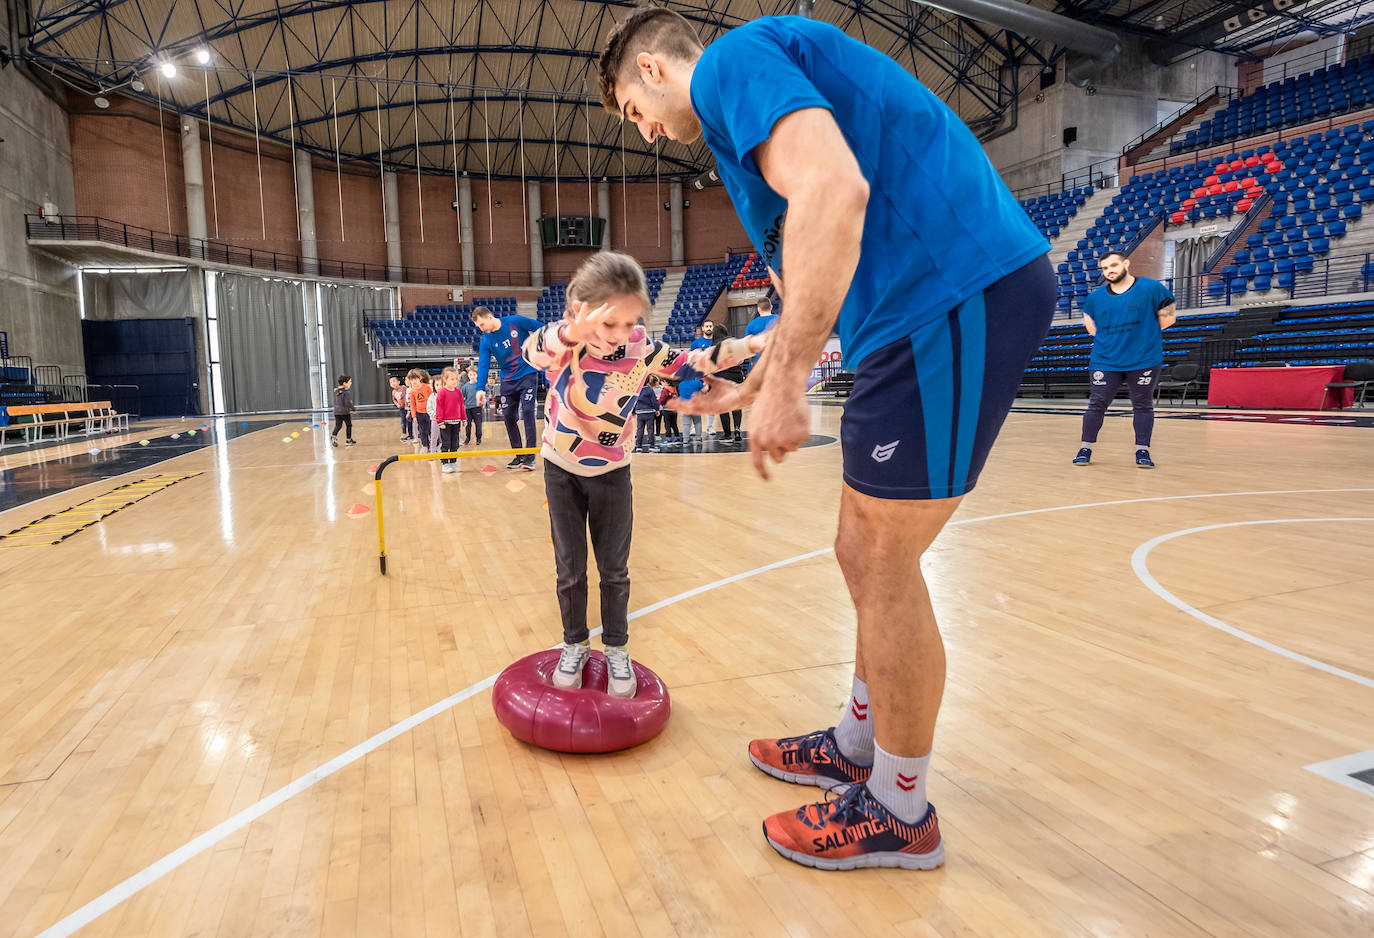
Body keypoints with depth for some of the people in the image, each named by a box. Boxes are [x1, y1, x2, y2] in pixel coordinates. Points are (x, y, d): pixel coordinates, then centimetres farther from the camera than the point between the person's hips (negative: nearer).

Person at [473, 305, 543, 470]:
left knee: (527, 411, -15)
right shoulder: (485, 341, -4)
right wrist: (481, 388, -24)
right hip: (508, 380, 4)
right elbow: (483, 365, -11)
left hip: (528, 374, -4)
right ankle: (519, 455, 16)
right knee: (509, 416, 2)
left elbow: (540, 328, -1)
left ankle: (530, 456, -12)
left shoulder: (516, 322, -11)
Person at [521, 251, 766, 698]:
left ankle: (617, 651, 26)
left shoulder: (640, 348, -19)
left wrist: (751, 345, -23)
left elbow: (692, 363, -12)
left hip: (611, 473, 1)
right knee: (570, 569, 8)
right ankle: (574, 645, 29)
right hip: (561, 470, -1)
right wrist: (572, 333, -66)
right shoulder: (562, 342, -25)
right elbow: (532, 352, -46)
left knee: (614, 569, 8)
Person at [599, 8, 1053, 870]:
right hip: (935, 304, 10)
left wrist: (787, 381, -23)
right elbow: (807, 289, 31)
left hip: (959, 292, -10)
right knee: (868, 555, 15)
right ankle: (859, 747, 33)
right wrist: (746, 391, 37)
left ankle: (898, 812, 16)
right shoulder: (752, 97, 27)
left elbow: (835, 190, -23)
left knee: (883, 563, -2)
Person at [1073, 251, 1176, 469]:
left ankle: (1142, 450, 10)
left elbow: (1168, 317, 3)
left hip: (1144, 361, -2)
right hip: (1105, 361, 2)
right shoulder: (1095, 297, 6)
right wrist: (1106, 339, 9)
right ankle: (1086, 448, 8)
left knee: (1142, 405, 3)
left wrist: (1144, 334, 5)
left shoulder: (1152, 288, -1)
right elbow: (1089, 323, 21)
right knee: (1096, 404, -2)